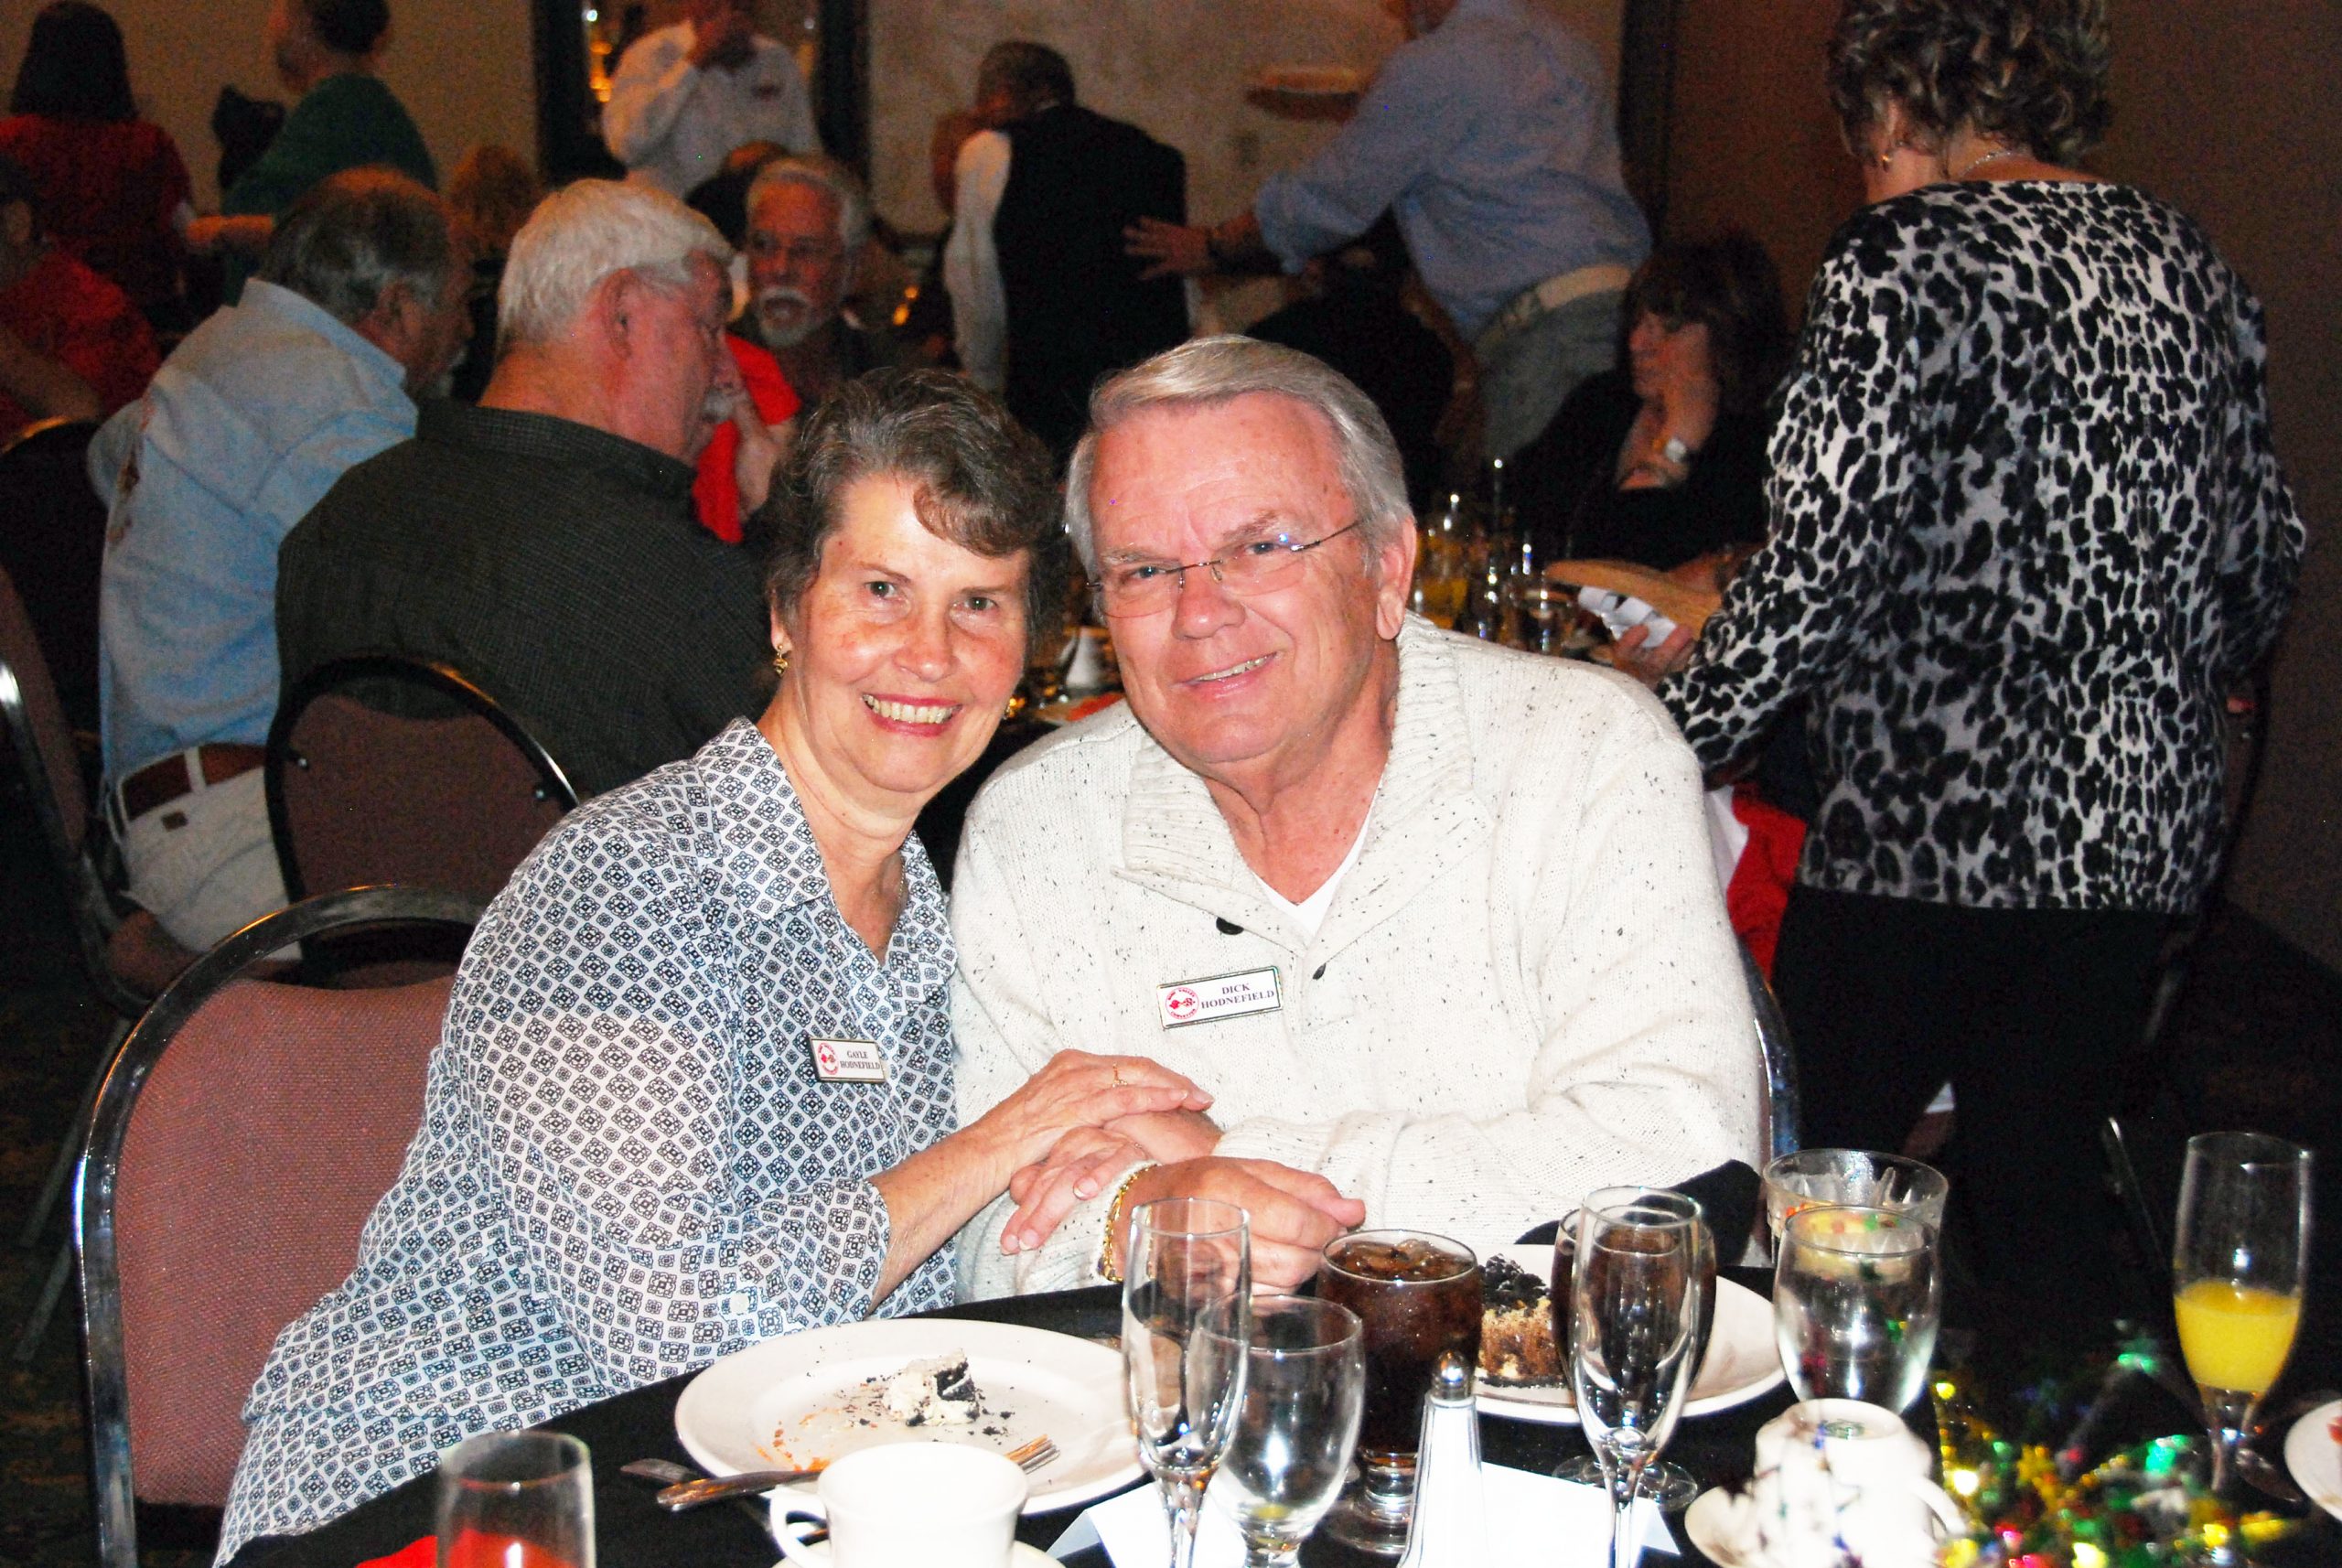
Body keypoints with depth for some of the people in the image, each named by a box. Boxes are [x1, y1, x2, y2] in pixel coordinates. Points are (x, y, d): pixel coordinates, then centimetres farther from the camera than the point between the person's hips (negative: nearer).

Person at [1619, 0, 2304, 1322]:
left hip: (1933, 827, -6)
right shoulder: (2190, 262, 10)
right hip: (2143, 831, 7)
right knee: (2042, 1189, 16)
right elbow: (2265, 568, 14)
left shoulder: (1908, 256, -10)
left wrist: (1676, 731, -4)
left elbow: (1818, 568, -16)